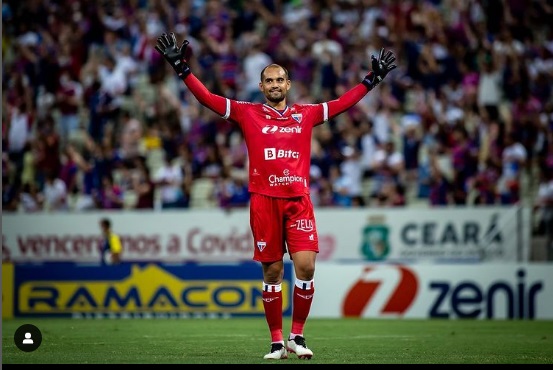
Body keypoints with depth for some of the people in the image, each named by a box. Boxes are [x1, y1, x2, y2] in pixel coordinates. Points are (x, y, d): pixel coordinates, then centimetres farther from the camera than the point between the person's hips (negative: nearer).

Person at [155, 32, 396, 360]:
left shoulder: (306, 114, 12)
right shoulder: (247, 114, 7)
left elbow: (343, 103, 18)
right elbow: (207, 98, 4)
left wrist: (373, 78, 16)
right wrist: (182, 69, -3)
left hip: (299, 200, 1)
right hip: (264, 201, -1)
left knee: (305, 267, -10)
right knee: (273, 272, 2)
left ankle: (297, 336, 5)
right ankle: (277, 342, 9)